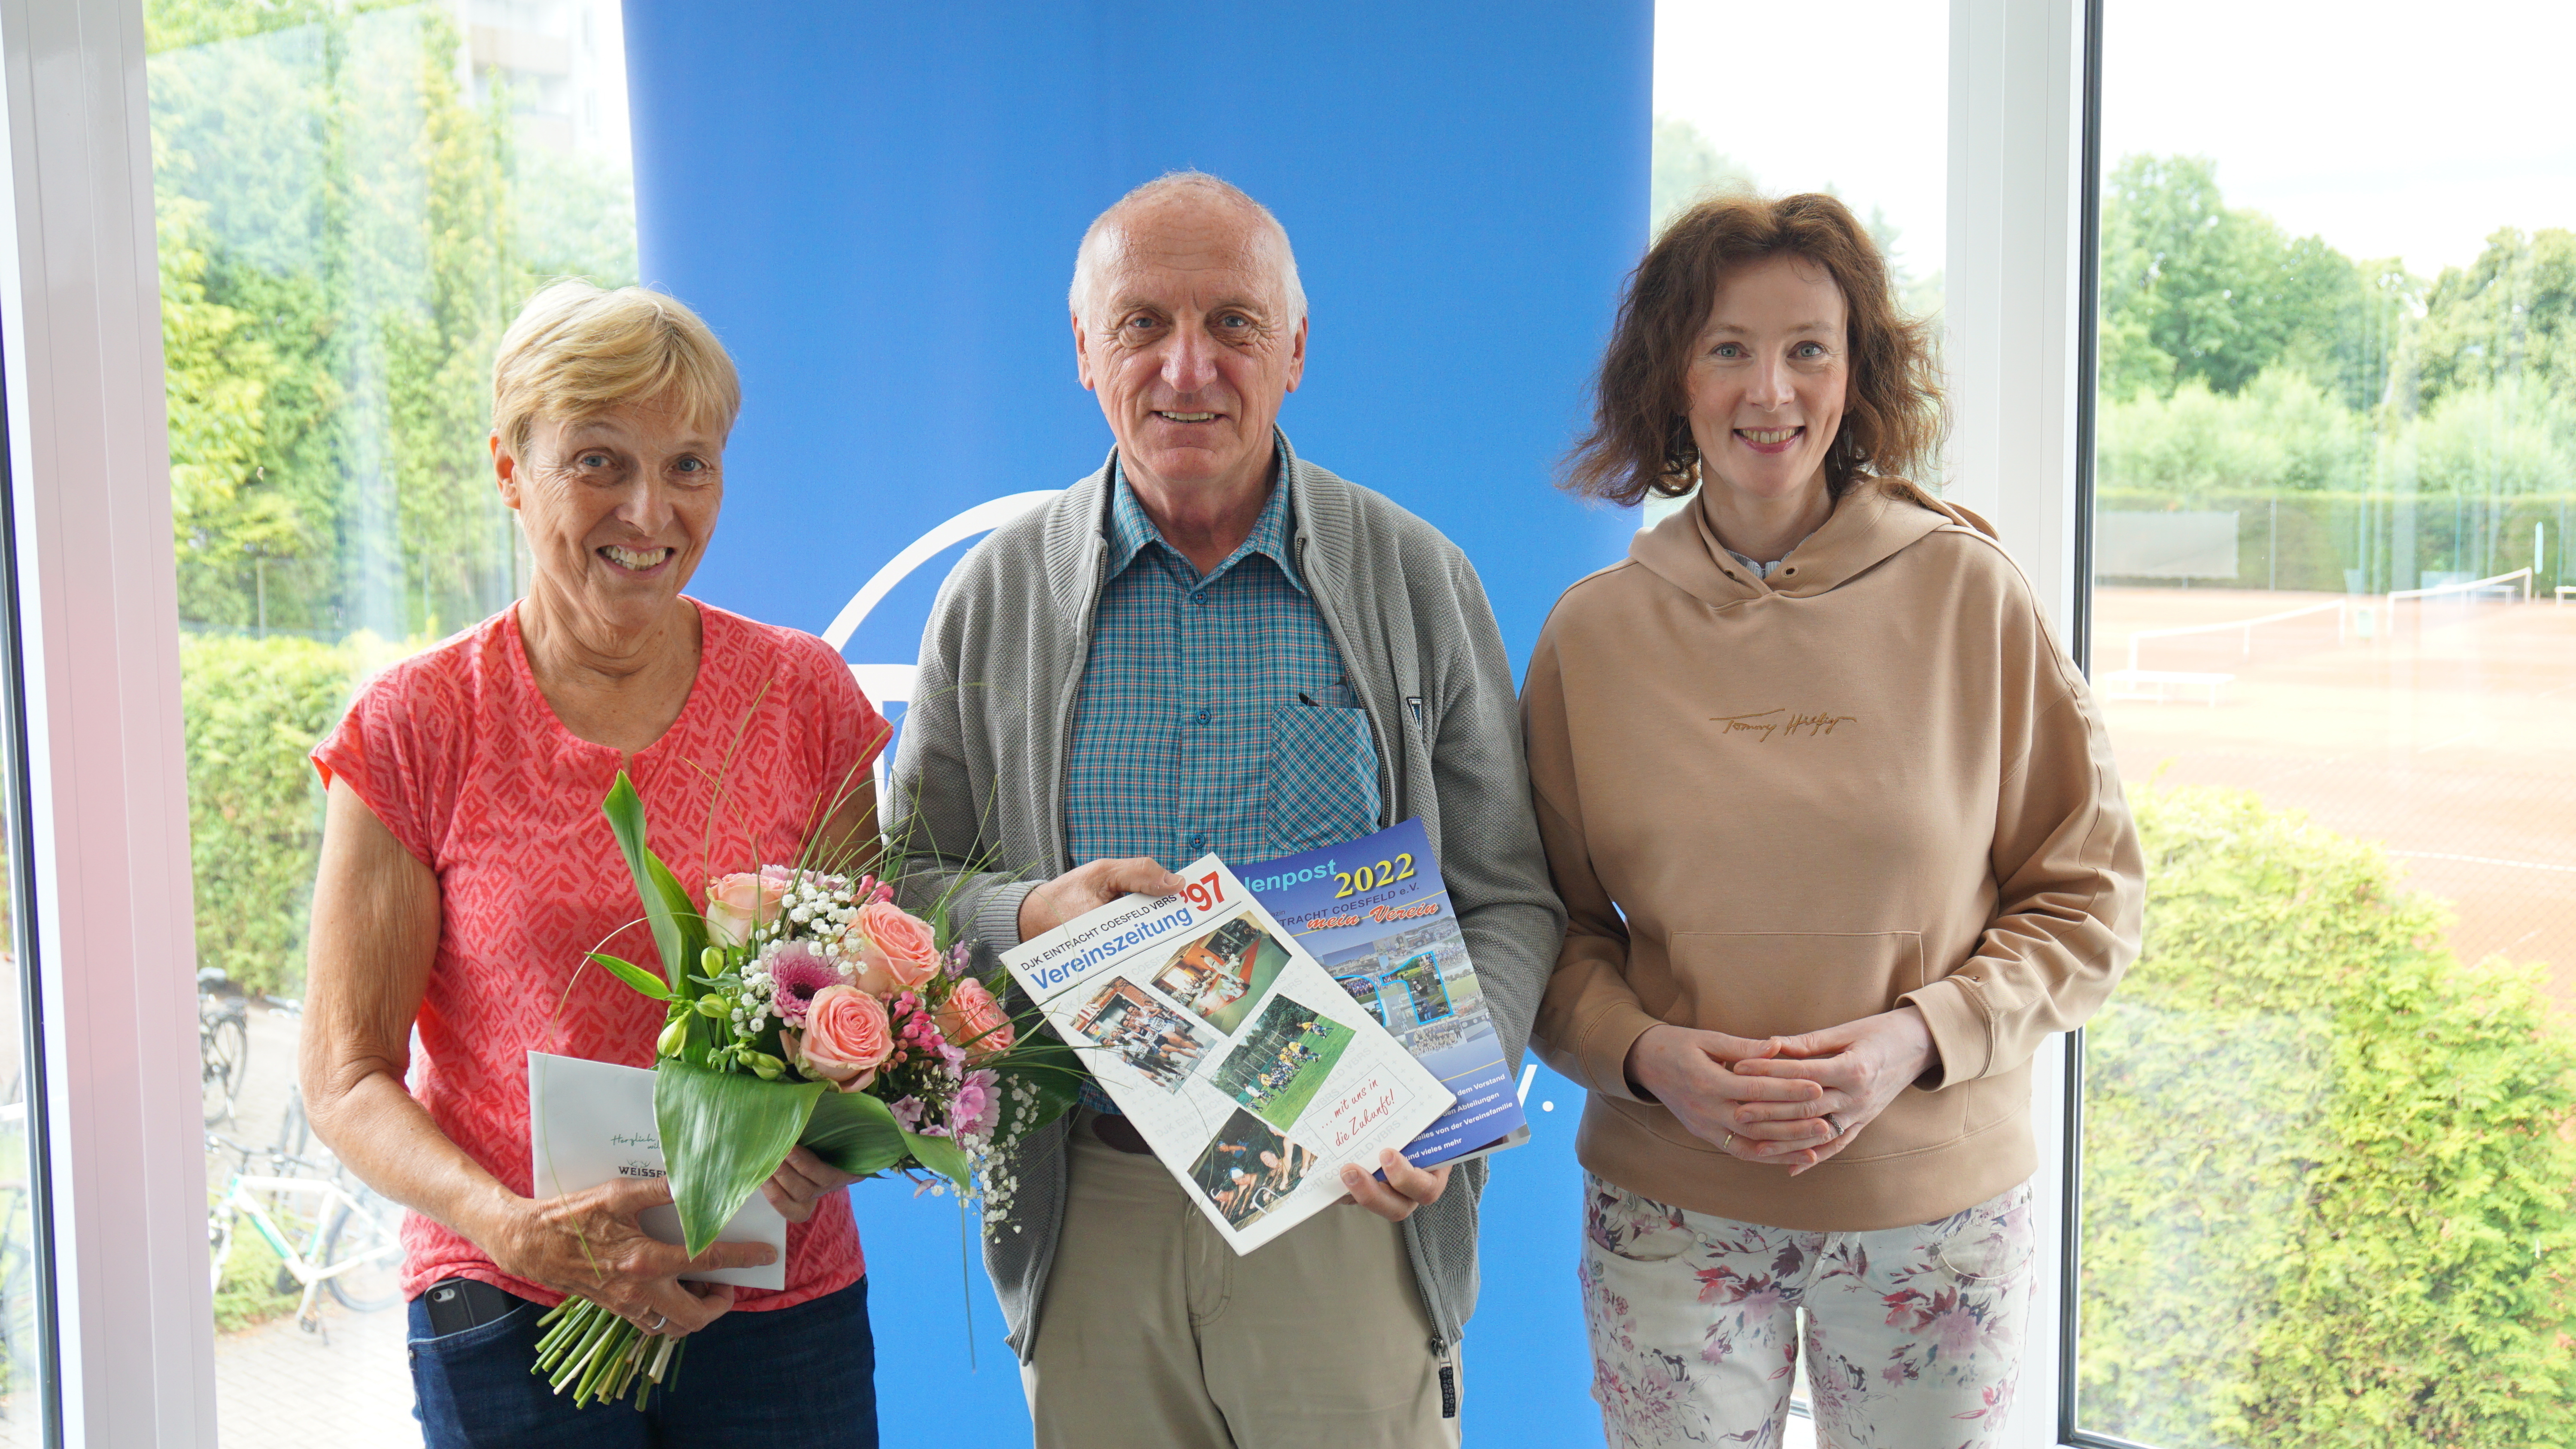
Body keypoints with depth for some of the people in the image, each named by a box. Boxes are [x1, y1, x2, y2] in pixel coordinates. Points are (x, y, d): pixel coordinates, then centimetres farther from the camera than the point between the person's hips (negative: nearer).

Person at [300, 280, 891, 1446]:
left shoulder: (805, 696, 1)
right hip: (511, 1320, -2)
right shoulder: (415, 730, -5)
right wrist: (514, 1227, -20)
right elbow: (347, 1079, -4)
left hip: (783, 1305, 2)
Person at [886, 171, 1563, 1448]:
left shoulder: (1419, 581, 0)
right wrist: (1030, 912, -14)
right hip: (1090, 1209, 1)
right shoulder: (994, 597, 3)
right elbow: (912, 883, 8)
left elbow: (1509, 900, 3)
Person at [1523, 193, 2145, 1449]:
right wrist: (1645, 1053, -12)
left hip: (1934, 1199, 0)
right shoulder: (1593, 631, -1)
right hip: (1668, 1208, 1)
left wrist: (1921, 1035, -14)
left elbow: (2091, 896, 1)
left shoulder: (1969, 594, -4)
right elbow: (1550, 923, 6)